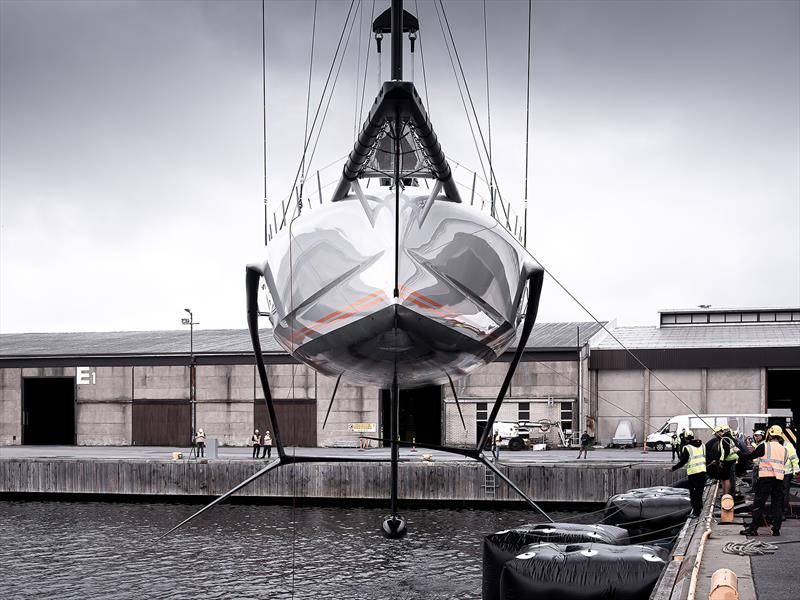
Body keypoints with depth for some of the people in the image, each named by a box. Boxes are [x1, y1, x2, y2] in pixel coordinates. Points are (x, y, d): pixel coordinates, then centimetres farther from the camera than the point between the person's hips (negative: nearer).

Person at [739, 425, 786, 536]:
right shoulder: (784, 450, 10)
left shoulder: (765, 447, -6)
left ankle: (753, 528, -2)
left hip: (766, 478, -5)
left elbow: (750, 456, -1)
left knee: (758, 503, -1)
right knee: (777, 505, 9)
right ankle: (776, 529, 8)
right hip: (779, 478, 5)